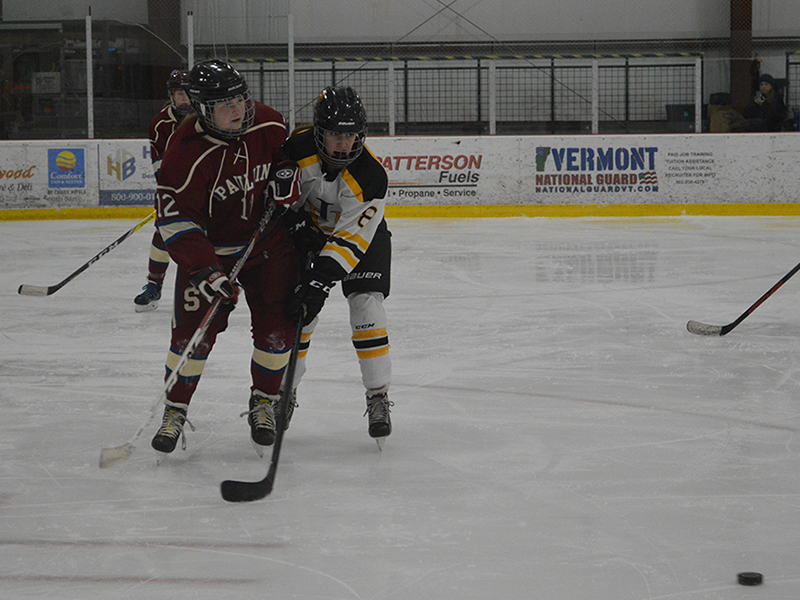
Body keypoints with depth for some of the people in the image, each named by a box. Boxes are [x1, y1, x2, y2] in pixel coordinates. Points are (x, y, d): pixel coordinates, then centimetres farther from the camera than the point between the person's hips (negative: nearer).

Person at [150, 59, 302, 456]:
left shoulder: (268, 124, -12)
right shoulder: (186, 154, -26)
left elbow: (284, 153, 12)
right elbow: (176, 220, -24)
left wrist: (285, 175, -10)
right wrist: (205, 271, -31)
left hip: (268, 241, 3)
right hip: (209, 247, -3)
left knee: (276, 326, -3)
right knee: (193, 331, -8)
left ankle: (264, 402, 17)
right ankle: (175, 410, 11)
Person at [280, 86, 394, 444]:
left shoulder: (370, 176, -33)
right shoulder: (296, 149, -27)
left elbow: (351, 238, -33)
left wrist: (321, 280, -39)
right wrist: (297, 223, -17)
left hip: (360, 232, -2)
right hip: (308, 230, 2)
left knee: (366, 306, -17)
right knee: (296, 314, -3)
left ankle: (378, 397, -8)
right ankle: (284, 390, 17)